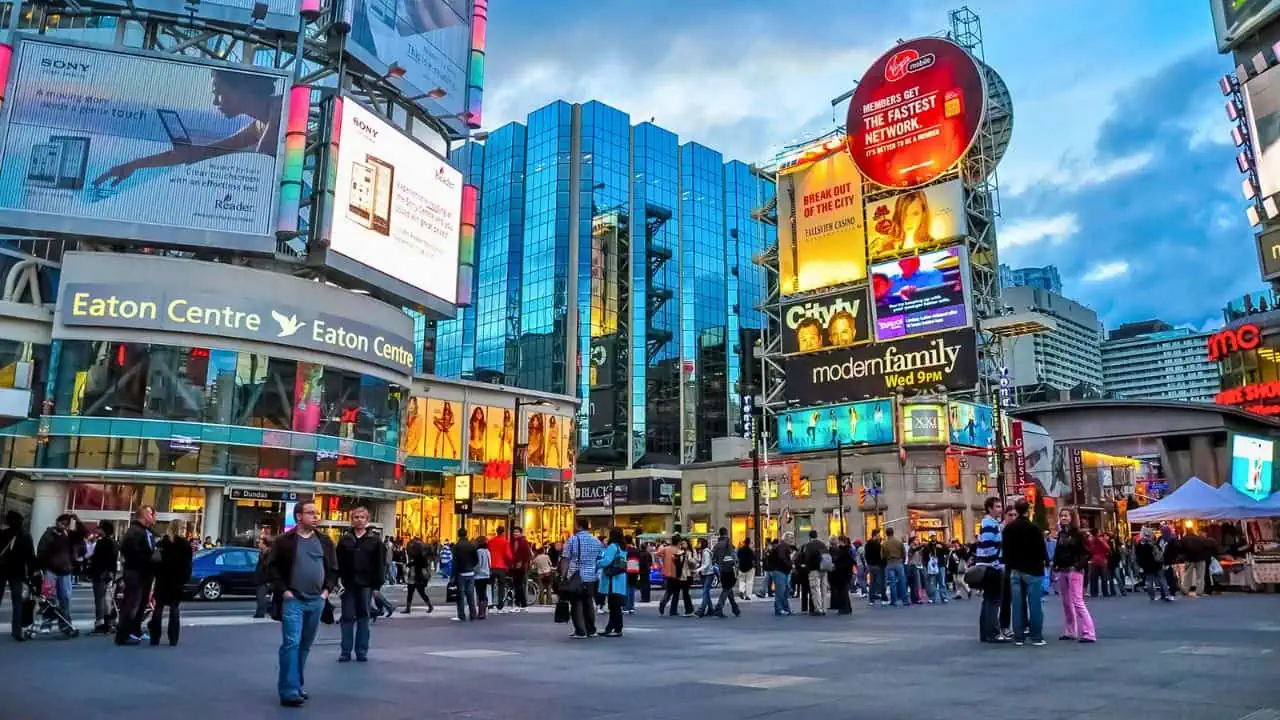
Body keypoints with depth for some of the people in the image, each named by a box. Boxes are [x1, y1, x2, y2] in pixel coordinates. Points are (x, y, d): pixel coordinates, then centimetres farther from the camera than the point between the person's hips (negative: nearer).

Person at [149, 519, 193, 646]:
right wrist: (185, 579, 0)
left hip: (162, 579, 3)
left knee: (158, 608, 7)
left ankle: (155, 638, 6)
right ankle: (173, 639, 1)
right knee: (174, 609, 3)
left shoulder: (161, 543, 3)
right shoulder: (185, 545, -6)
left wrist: (157, 575, 7)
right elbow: (187, 565, -7)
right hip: (177, 581, -2)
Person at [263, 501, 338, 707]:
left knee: (305, 646, 13)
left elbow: (333, 568, 15)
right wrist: (283, 590, -9)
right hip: (292, 601, -4)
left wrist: (327, 589, 3)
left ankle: (298, 685, 25)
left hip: (317, 601, 4)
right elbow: (271, 568, -1)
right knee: (291, 643, -11)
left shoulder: (325, 541, 10)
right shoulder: (284, 541, -2)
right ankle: (289, 691, -9)